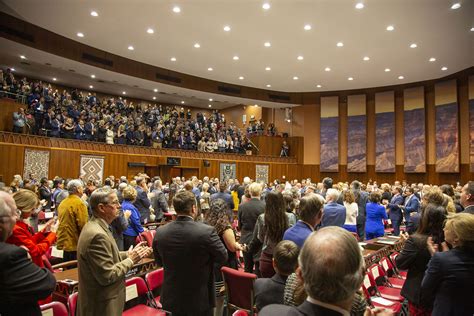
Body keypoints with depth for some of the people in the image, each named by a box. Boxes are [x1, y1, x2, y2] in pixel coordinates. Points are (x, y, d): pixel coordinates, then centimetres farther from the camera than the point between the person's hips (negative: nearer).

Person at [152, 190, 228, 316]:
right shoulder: (207, 231, -24)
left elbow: (159, 261, 4)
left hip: (171, 298, 3)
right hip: (200, 299, -3)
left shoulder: (160, 232, -12)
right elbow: (223, 257, -9)